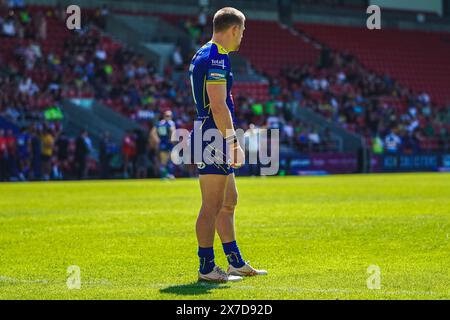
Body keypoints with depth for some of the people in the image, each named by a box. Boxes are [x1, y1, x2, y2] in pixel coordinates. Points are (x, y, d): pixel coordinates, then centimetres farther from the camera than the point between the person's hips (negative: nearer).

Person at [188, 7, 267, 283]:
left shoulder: (203, 55, 18)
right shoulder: (216, 58, -15)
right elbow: (218, 107, -22)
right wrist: (234, 142, -22)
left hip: (215, 143, 11)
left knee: (229, 202, 16)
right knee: (212, 206, -6)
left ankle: (237, 263, 22)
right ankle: (207, 268, -2)